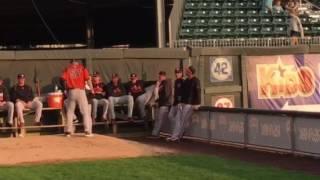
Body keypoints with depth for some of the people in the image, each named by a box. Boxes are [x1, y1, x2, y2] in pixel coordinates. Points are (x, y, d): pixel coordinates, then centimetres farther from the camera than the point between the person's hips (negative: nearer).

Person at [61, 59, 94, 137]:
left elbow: (64, 80, -4)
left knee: (70, 111, 11)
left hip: (71, 91, 2)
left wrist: (67, 89, 8)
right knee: (85, 111, 1)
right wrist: (91, 89, -3)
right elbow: (87, 79, -6)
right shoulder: (82, 68, 5)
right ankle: (87, 131, -7)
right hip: (81, 91, -1)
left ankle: (68, 131, 11)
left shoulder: (67, 69, 7)